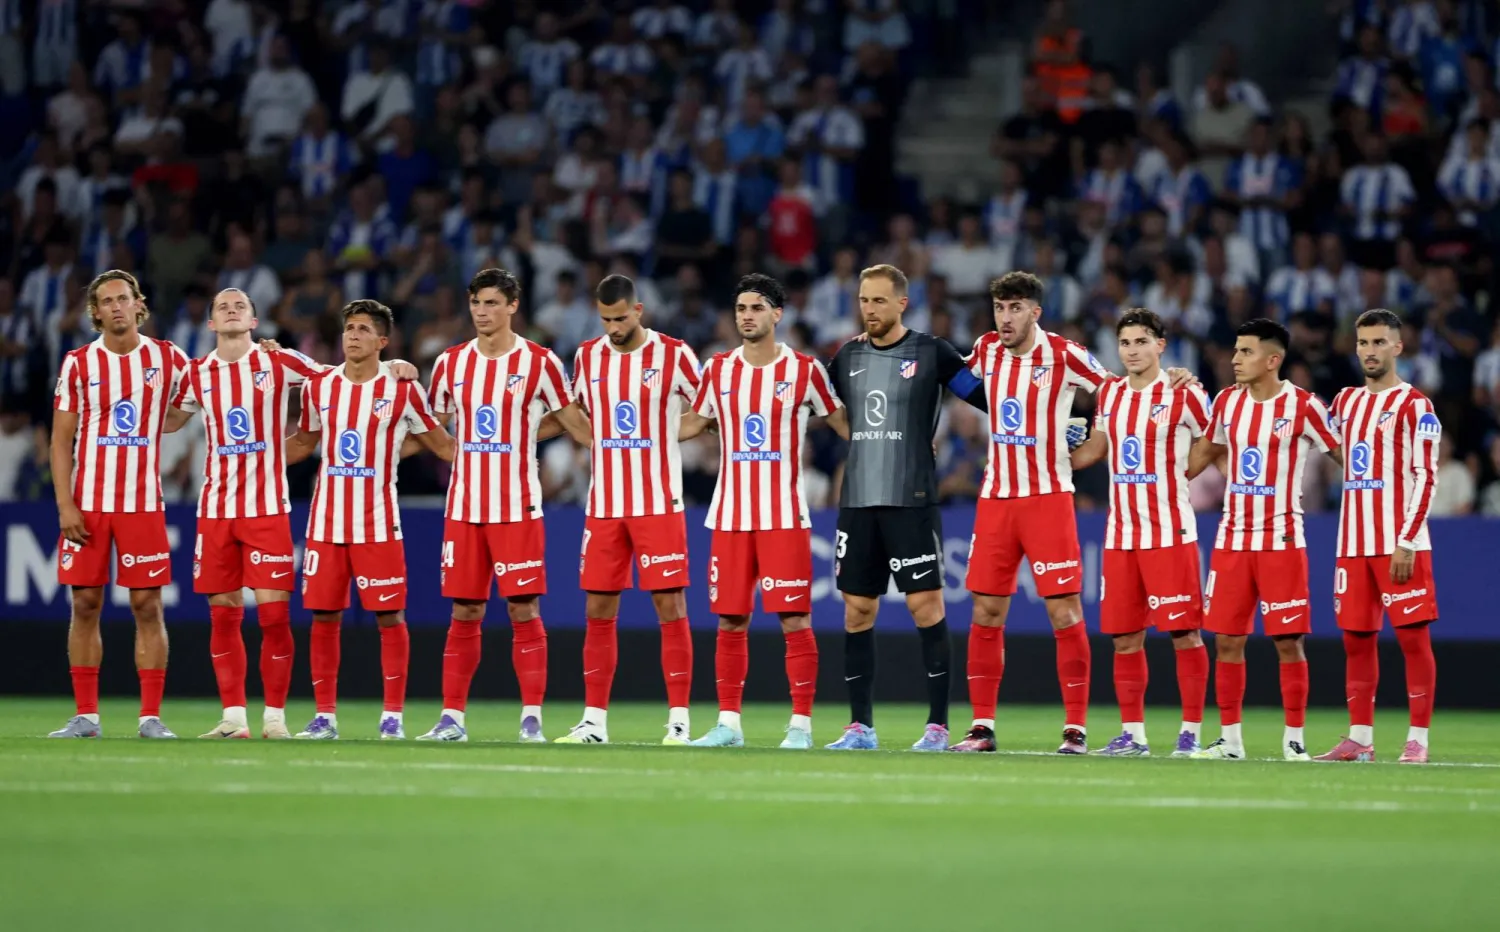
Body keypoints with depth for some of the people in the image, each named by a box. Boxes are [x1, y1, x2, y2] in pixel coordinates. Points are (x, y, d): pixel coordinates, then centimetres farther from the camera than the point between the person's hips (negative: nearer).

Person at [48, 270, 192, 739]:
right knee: (85, 604, 1)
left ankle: (151, 717, 0)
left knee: (148, 606, -3)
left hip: (144, 503, 0)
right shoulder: (78, 363, 3)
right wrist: (65, 504, -6)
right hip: (87, 503, 0)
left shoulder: (167, 359, 3)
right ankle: (86, 715, 7)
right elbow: (61, 440, 2)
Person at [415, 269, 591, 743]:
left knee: (523, 609, -5)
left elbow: (577, 424, 3)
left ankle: (532, 717, -1)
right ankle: (452, 716, 8)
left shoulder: (538, 362, -3)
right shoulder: (451, 363, 8)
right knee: (464, 612, 5)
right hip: (464, 505, 3)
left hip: (518, 507, -3)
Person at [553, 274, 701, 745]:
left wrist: (657, 435, 1)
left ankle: (679, 720, -2)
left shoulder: (673, 355, -4)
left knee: (670, 606, -5)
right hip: (604, 506, 4)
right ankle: (594, 720, 8)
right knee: (598, 611, 4)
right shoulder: (587, 357, 8)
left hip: (659, 505, -4)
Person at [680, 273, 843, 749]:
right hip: (730, 516, 3)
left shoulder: (805, 370, -1)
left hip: (785, 516, -3)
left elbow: (845, 422, 7)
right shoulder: (718, 370, 8)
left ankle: (801, 724, -1)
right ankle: (728, 723, 10)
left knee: (795, 620, -6)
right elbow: (693, 423, 20)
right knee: (730, 622, 4)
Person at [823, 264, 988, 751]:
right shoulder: (848, 357, 12)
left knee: (925, 604, -7)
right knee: (857, 610, 5)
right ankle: (860, 726, 10)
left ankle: (938, 725, -4)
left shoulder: (931, 353, -2)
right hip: (857, 500, 5)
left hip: (912, 500, -5)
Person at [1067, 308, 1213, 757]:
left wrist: (1181, 471, -4)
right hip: (1120, 532, 5)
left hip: (1170, 531, -5)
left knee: (1184, 633, -4)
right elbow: (1096, 448, 25)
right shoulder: (1110, 394, 11)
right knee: (1125, 637, 6)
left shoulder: (1185, 396, -6)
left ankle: (1191, 732, 1)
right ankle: (1132, 733, 11)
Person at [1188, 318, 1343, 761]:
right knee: (1227, 640, 3)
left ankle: (1294, 738, 4)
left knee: (1288, 641, -4)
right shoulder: (1227, 401, 8)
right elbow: (1209, 450, 23)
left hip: (1281, 539, -5)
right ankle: (1230, 740, 9)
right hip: (1232, 538, 5)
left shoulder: (1302, 405, -8)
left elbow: (1346, 456, -1)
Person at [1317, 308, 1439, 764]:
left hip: (1400, 544, -7)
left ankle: (1418, 739, -4)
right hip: (1353, 544, 7)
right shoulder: (1346, 401, 14)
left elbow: (1424, 478, -10)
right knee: (1356, 638, 7)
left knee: (1413, 636, -5)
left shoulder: (1413, 405, -5)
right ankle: (1360, 738, 13)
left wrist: (1407, 542, -16)